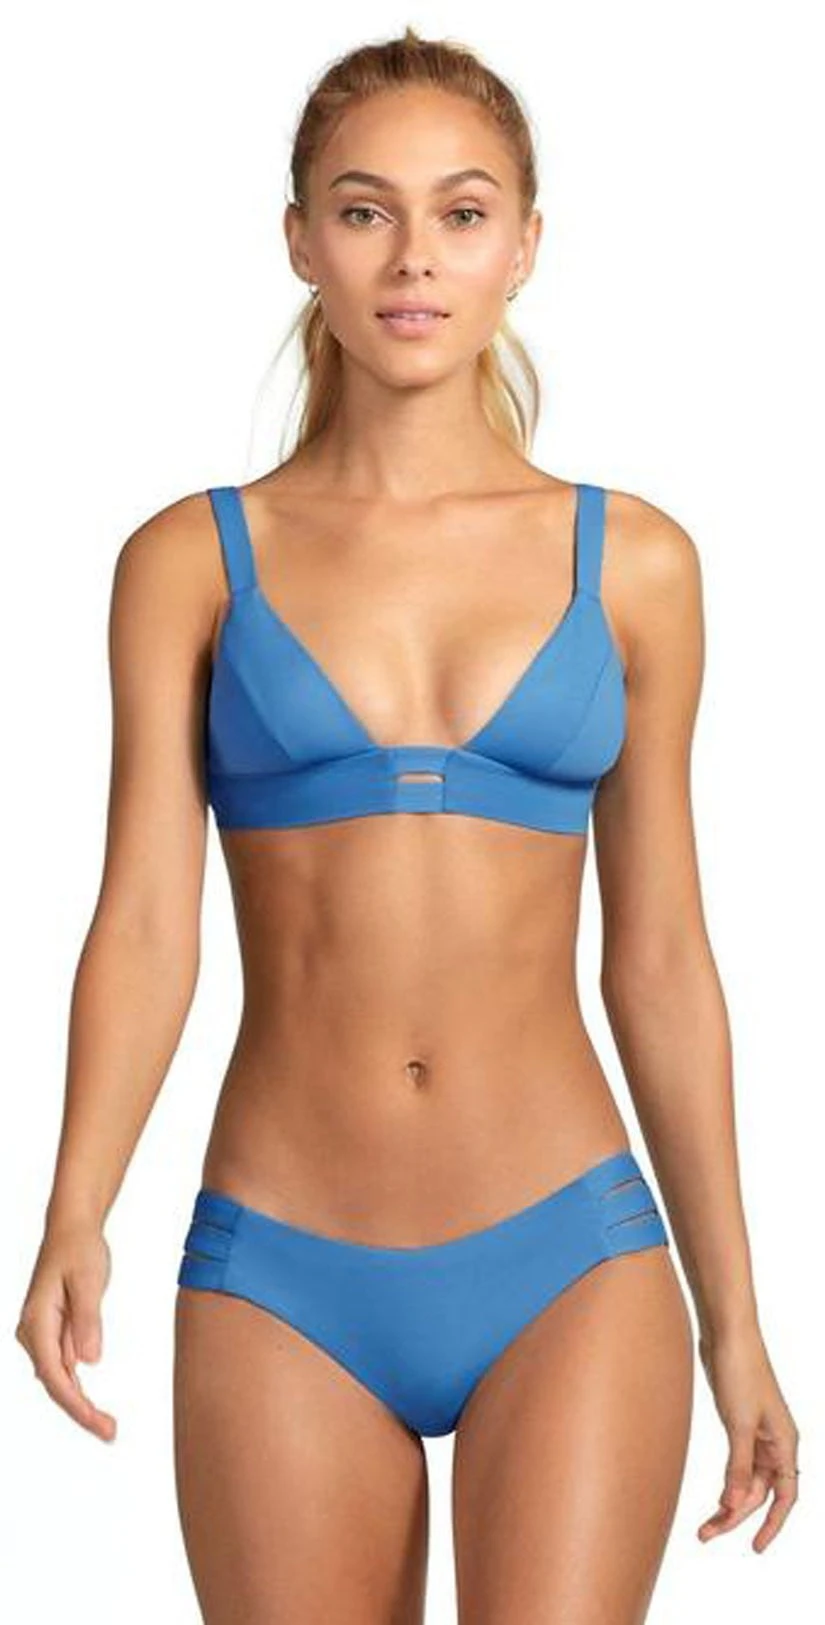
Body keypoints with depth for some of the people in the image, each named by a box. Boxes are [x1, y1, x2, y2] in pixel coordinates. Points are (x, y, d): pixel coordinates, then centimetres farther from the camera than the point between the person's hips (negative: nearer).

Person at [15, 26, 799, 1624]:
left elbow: (660, 960, 9)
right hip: (281, 1274, 0)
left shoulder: (632, 563, 5)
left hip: (569, 1258, 0)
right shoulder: (191, 564, 4)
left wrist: (733, 1317, 10)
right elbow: (144, 924, -4)